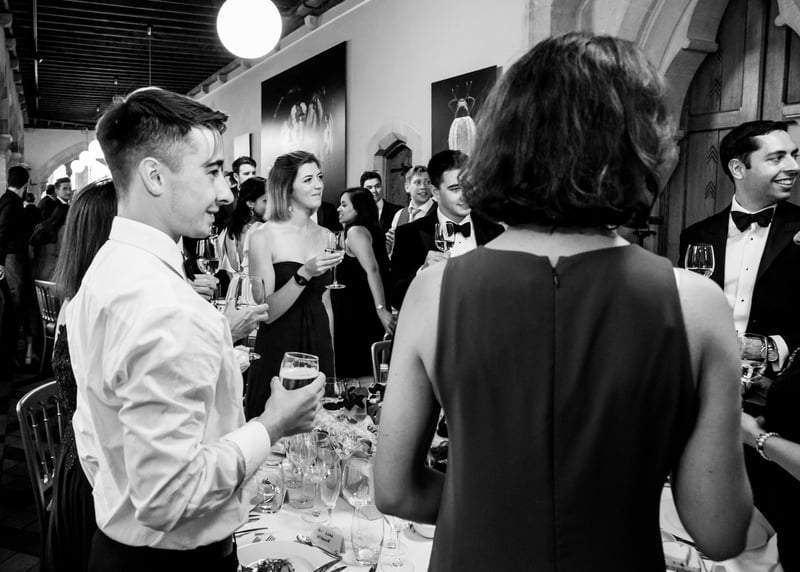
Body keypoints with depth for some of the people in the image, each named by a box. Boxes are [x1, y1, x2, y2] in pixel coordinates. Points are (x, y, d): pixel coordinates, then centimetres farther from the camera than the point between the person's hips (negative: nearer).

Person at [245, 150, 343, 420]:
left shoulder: (325, 236, 7)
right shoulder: (263, 237, -10)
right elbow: (267, 312, -14)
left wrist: (331, 359, 15)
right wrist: (304, 274, -26)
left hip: (319, 347, 5)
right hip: (278, 350, -4)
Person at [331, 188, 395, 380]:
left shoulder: (356, 231, -14)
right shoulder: (369, 230, 14)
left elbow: (372, 270, -26)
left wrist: (381, 308, -32)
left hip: (355, 312, -10)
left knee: (354, 373, -3)